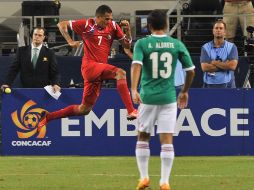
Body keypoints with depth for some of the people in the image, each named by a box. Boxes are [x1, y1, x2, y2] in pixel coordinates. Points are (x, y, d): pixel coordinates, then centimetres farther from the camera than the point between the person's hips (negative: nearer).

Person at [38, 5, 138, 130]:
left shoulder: (113, 26, 7)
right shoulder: (86, 25, -3)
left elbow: (127, 45, 9)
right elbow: (62, 25, 6)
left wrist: (127, 30, -7)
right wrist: (70, 41, -6)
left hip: (101, 69, 6)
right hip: (89, 65, -6)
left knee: (84, 109, 9)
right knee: (120, 73, -29)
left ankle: (47, 117, 24)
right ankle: (131, 111, -37)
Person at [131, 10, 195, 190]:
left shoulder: (142, 44, -2)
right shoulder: (177, 45, 3)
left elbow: (136, 65, -18)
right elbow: (191, 70, 6)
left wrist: (134, 89, -26)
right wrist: (185, 92, 20)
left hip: (147, 96, -1)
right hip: (169, 97, 1)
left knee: (143, 136, 16)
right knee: (167, 140, 2)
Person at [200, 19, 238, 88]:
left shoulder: (231, 47, 4)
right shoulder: (205, 47, 6)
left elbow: (232, 66, -10)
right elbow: (204, 67, -7)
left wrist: (214, 62, -5)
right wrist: (224, 65, -6)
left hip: (227, 85, 0)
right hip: (209, 84, 0)